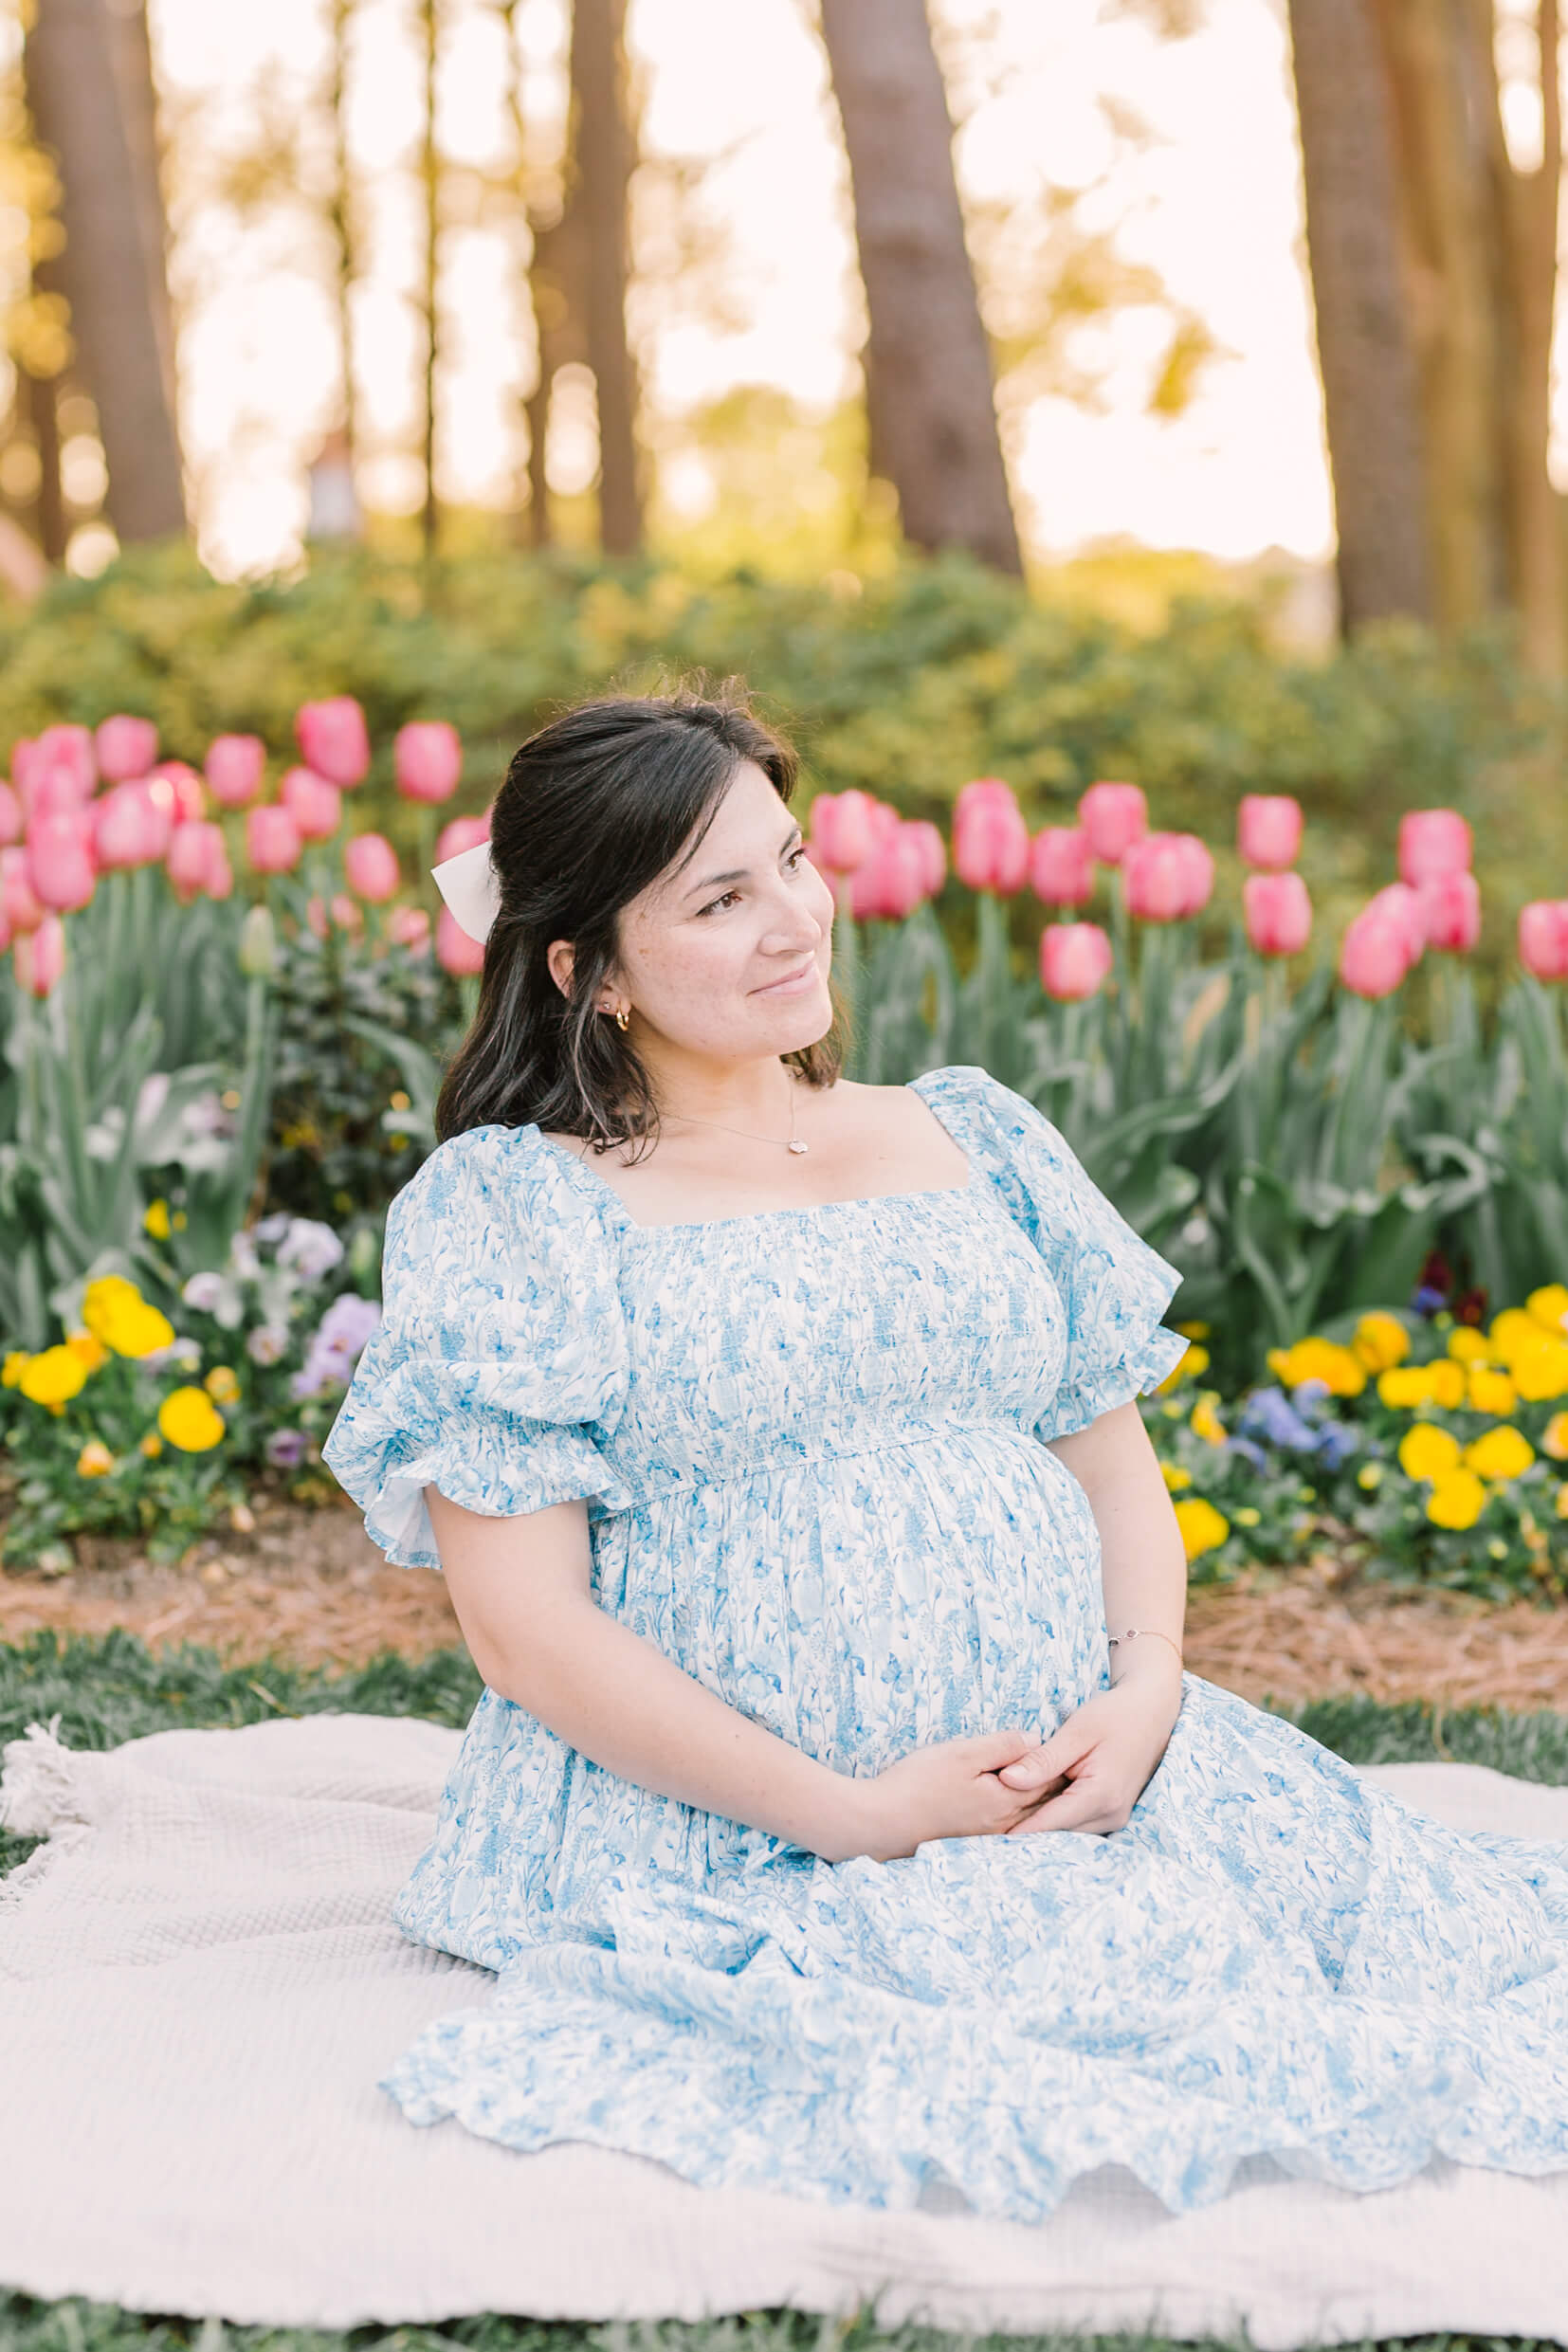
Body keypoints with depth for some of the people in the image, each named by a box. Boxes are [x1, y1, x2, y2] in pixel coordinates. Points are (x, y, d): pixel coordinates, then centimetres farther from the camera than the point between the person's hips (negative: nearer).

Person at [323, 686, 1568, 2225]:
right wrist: (844, 1814, -15)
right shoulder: (506, 1206, -1)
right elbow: (525, 1624, -7)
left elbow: (1117, 1469, 16)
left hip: (1075, 1775, 5)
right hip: (727, 1830, -4)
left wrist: (1143, 1699, -6)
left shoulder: (974, 1137, 15)